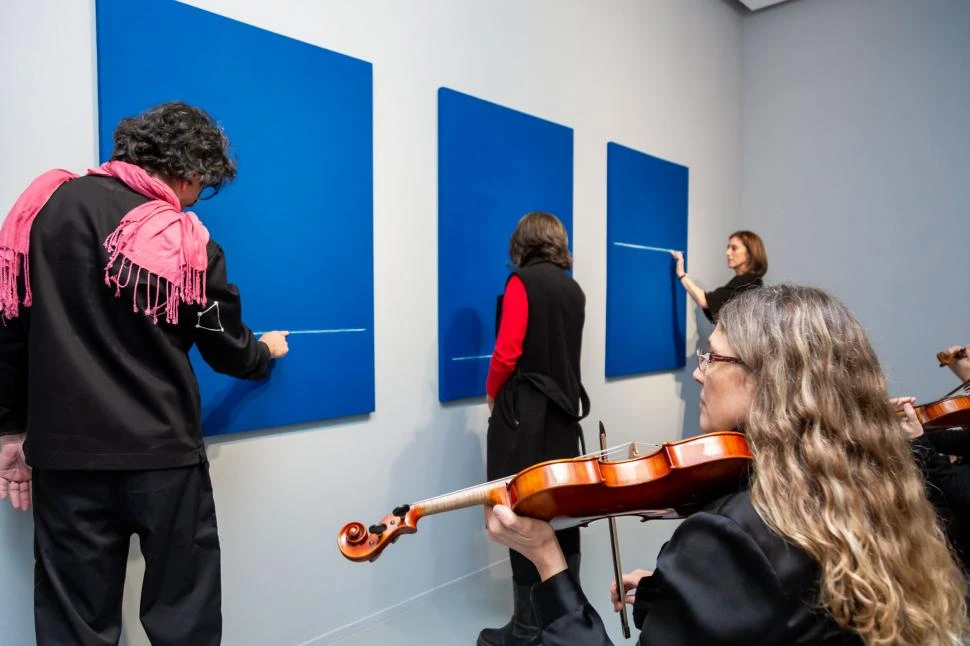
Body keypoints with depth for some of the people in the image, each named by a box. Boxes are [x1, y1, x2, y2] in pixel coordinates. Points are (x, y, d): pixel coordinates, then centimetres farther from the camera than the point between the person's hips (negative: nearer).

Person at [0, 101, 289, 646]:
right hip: (163, 454, -3)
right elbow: (228, 352, 3)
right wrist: (267, 352, 25)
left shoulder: (46, 205, 2)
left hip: (64, 450, 3)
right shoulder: (187, 242, -6)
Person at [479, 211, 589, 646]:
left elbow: (507, 352, -17)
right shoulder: (574, 289, 9)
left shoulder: (523, 281, -9)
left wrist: (492, 394, 0)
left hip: (526, 411, -7)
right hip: (564, 409, 7)